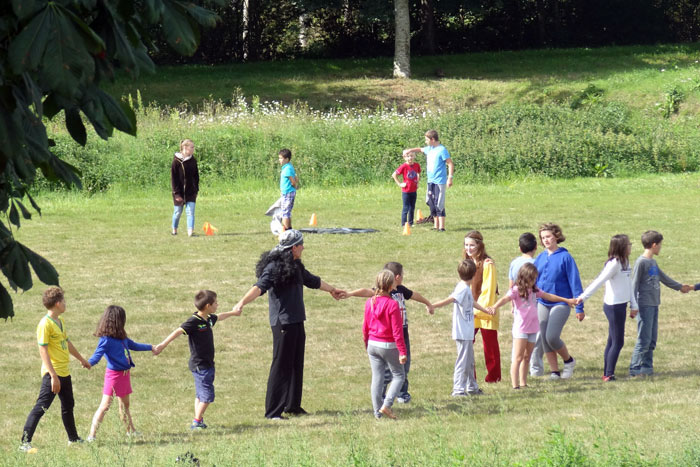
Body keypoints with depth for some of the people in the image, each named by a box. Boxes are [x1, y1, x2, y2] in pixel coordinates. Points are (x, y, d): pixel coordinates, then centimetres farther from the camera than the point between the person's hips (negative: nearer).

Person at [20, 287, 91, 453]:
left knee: (68, 405, 20)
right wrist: (53, 375, -25)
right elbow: (43, 351, -21)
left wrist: (81, 359, 39)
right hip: (52, 373, -9)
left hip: (64, 373, 9)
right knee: (41, 407, -11)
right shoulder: (45, 324, -17)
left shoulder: (61, 321, 11)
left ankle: (73, 438, 34)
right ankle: (25, 442, -11)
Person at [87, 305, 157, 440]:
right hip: (113, 374, -8)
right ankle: (92, 435, -12)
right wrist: (89, 363, -46)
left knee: (124, 404, 22)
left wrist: (150, 347, 41)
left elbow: (133, 345, 28)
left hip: (125, 373, 8)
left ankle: (130, 430, 36)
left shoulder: (122, 337, 11)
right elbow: (97, 355, -24)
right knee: (105, 405, -12)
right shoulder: (106, 339, -16)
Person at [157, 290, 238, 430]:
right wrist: (163, 344, -41)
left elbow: (219, 317, 31)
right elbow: (179, 331, -29)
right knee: (207, 395, -10)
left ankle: (198, 422, 20)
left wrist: (232, 313, 49)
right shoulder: (194, 321, -19)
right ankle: (196, 422, -4)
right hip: (200, 365, -9)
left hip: (207, 364, 9)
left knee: (200, 395, 14)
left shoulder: (209, 319, 8)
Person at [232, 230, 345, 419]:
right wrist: (242, 303, -45)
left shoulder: (295, 266, 15)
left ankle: (293, 405, 26)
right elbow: (260, 286, -28)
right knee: (281, 366, -7)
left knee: (296, 365, 14)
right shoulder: (274, 266, -14)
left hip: (297, 323, 9)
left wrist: (332, 290, 52)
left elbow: (313, 281, 35)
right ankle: (273, 411, -4)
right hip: (282, 323, -9)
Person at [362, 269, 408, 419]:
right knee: (398, 375, 8)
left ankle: (377, 411, 12)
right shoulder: (392, 304, -17)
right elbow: (397, 331, -16)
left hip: (372, 345, 5)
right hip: (389, 345, -5)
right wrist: (402, 352, -12)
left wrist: (367, 346, 22)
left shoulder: (369, 303, 1)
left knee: (377, 378, 10)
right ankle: (386, 405, -6)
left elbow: (365, 328, 9)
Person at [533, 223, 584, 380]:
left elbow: (574, 282, -8)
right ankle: (554, 371, 15)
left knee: (552, 337, -17)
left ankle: (569, 361, 9)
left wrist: (579, 307, -9)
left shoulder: (565, 257, -8)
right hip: (543, 304, 6)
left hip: (561, 303, -6)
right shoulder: (540, 258, 7)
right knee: (544, 339, 5)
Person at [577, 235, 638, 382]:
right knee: (617, 342, -6)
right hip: (614, 306, -9)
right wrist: (583, 297, -23)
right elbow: (599, 281, -21)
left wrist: (633, 305, 18)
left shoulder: (625, 262, 10)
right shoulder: (614, 263, -17)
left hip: (620, 305, 9)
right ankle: (609, 374, -3)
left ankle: (606, 373, 17)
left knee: (612, 341, 12)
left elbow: (628, 285, 17)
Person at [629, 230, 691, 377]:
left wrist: (680, 287, 40)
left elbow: (664, 278, 27)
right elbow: (634, 284, -12)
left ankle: (647, 367, 16)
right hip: (644, 306, -8)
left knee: (652, 339, 10)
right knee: (644, 339, -8)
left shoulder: (653, 262, 13)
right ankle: (635, 369, -3)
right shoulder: (641, 262, -11)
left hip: (654, 305, 8)